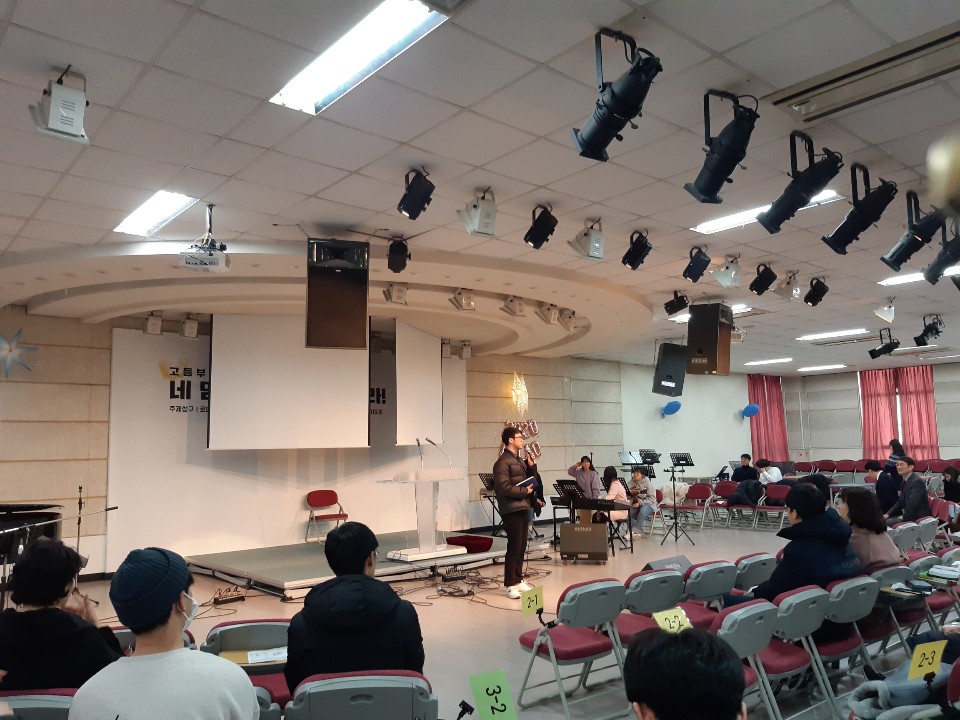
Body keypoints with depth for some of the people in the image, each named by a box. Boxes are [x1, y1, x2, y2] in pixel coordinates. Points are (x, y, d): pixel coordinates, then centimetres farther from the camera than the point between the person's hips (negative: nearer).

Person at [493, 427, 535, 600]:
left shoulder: (518, 460, 16)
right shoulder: (503, 462, -12)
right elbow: (504, 487, -20)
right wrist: (525, 491, -13)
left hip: (523, 508, 9)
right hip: (511, 510, -9)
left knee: (521, 546, 13)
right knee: (514, 547, -5)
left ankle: (518, 580, 23)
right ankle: (510, 585, 4)